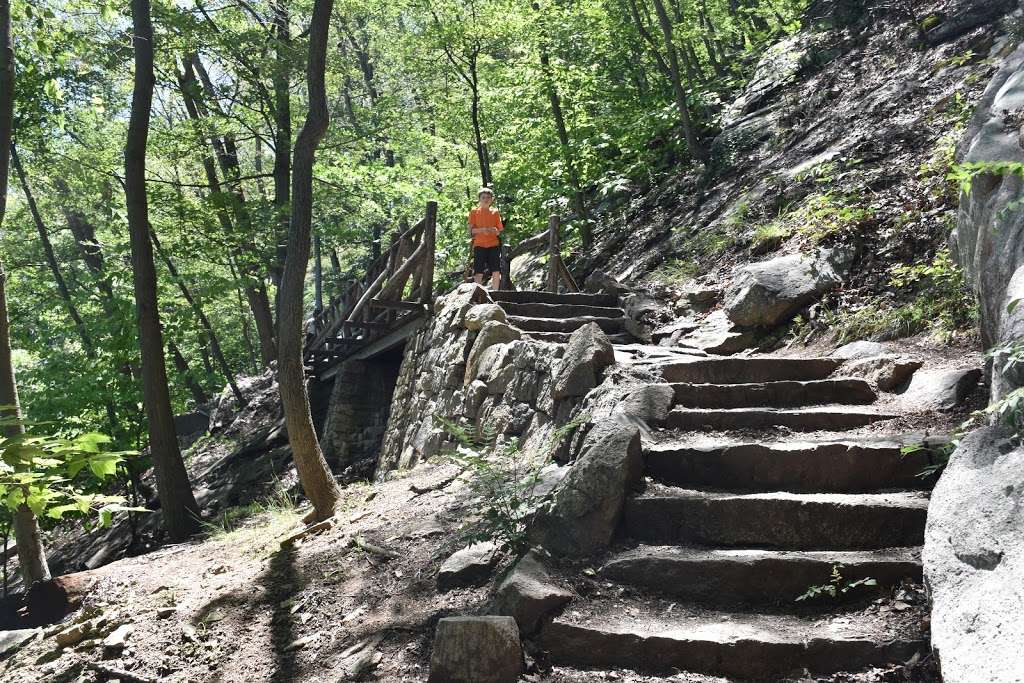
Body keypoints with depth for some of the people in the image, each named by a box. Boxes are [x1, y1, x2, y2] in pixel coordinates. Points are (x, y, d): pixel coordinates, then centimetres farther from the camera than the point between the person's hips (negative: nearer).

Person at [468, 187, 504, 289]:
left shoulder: (495, 212, 12)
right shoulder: (474, 212, 7)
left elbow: (501, 230, 14)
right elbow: (471, 231, 1)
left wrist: (496, 231, -10)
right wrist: (482, 230, -17)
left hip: (493, 245, 2)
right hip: (479, 245, -2)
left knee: (496, 272, -6)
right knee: (479, 273, -6)